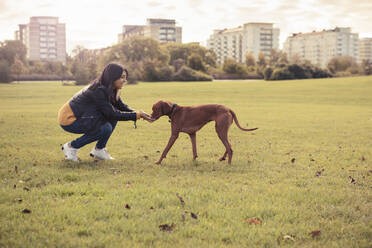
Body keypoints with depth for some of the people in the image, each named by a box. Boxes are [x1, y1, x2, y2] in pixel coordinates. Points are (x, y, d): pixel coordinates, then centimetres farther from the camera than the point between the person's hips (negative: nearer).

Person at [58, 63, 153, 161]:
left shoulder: (110, 90, 3)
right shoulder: (98, 91, -26)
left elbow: (122, 107, 6)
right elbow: (112, 114, -25)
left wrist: (139, 113, -11)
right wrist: (136, 115, -23)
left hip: (79, 116, 9)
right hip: (68, 120, -9)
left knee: (112, 119, -1)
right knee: (106, 128, -22)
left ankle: (98, 150, 7)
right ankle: (71, 147, -9)